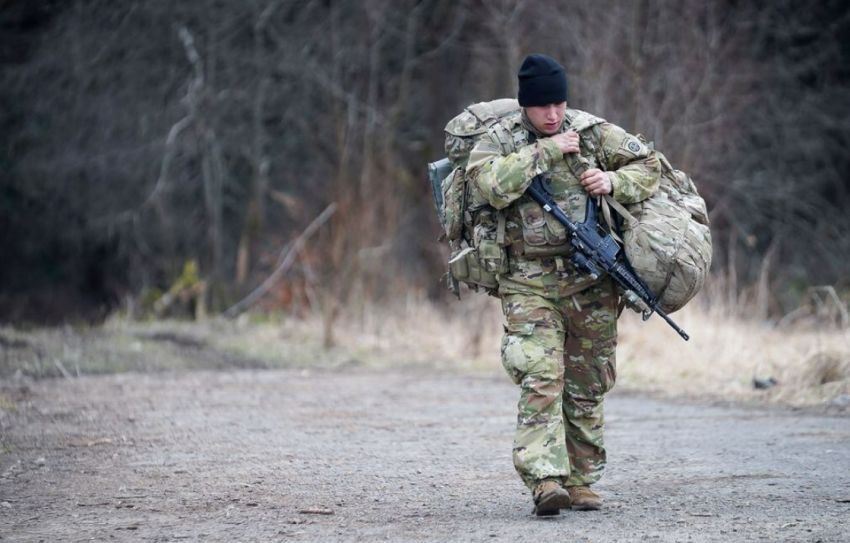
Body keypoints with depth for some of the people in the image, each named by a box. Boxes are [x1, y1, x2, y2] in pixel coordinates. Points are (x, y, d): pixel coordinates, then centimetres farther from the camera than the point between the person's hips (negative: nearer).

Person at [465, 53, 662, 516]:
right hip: (530, 283, -3)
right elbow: (491, 186, -21)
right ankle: (545, 481, -23)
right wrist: (546, 151, -19)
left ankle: (580, 480, 18)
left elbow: (648, 164, 11)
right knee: (539, 378, -16)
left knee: (587, 386, 8)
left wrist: (613, 181, -9)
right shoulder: (495, 142, -1)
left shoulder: (593, 131, 5)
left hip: (592, 281, 3)